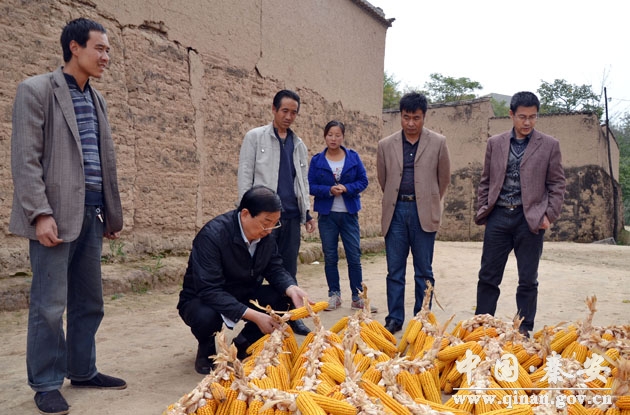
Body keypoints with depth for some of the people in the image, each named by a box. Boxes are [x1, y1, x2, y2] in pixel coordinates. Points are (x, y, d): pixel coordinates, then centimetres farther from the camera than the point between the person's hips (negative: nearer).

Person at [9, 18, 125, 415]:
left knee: (89, 301, 13)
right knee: (50, 304, 0)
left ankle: (83, 370, 26)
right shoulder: (36, 90, -3)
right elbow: (25, 159, -10)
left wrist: (113, 213, 15)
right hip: (57, 214, -7)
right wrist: (40, 214, -17)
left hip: (91, 213, 7)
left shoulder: (96, 98, 16)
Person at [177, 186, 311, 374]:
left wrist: (292, 289, -27)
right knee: (206, 316, -39)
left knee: (283, 297, -18)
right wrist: (254, 316, -40)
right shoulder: (212, 235, -30)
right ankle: (206, 350, 0)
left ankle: (243, 344, 6)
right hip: (203, 300, -5)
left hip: (242, 295, 6)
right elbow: (209, 291, -34)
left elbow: (275, 269, -4)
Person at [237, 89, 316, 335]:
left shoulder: (299, 144, 16)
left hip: (291, 214, 4)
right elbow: (245, 175, -3)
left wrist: (307, 212, 12)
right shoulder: (255, 137, 2)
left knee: (289, 269, 10)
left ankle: (291, 316, 18)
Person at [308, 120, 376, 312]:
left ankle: (357, 298, 9)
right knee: (330, 257, 6)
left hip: (349, 214, 0)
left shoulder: (353, 157, 3)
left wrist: (346, 188, -16)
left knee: (354, 256, 0)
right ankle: (334, 295, 19)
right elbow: (310, 185, -1)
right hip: (326, 214, 0)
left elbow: (363, 181, 2)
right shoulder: (317, 160, 2)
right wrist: (329, 190, -17)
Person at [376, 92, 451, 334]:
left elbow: (444, 178, 11)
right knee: (394, 270, 4)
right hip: (395, 211, 2)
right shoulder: (386, 145, 6)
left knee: (424, 271, 5)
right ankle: (395, 318, 13)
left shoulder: (438, 143, 2)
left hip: (423, 212, -1)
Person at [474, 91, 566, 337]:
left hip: (530, 219, -1)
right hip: (498, 216, 2)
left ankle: (524, 331, 19)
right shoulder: (495, 143, 9)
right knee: (488, 276, 6)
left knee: (527, 280, 7)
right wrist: (482, 212, 4)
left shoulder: (549, 145, 3)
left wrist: (549, 215, -6)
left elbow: (557, 184, 3)